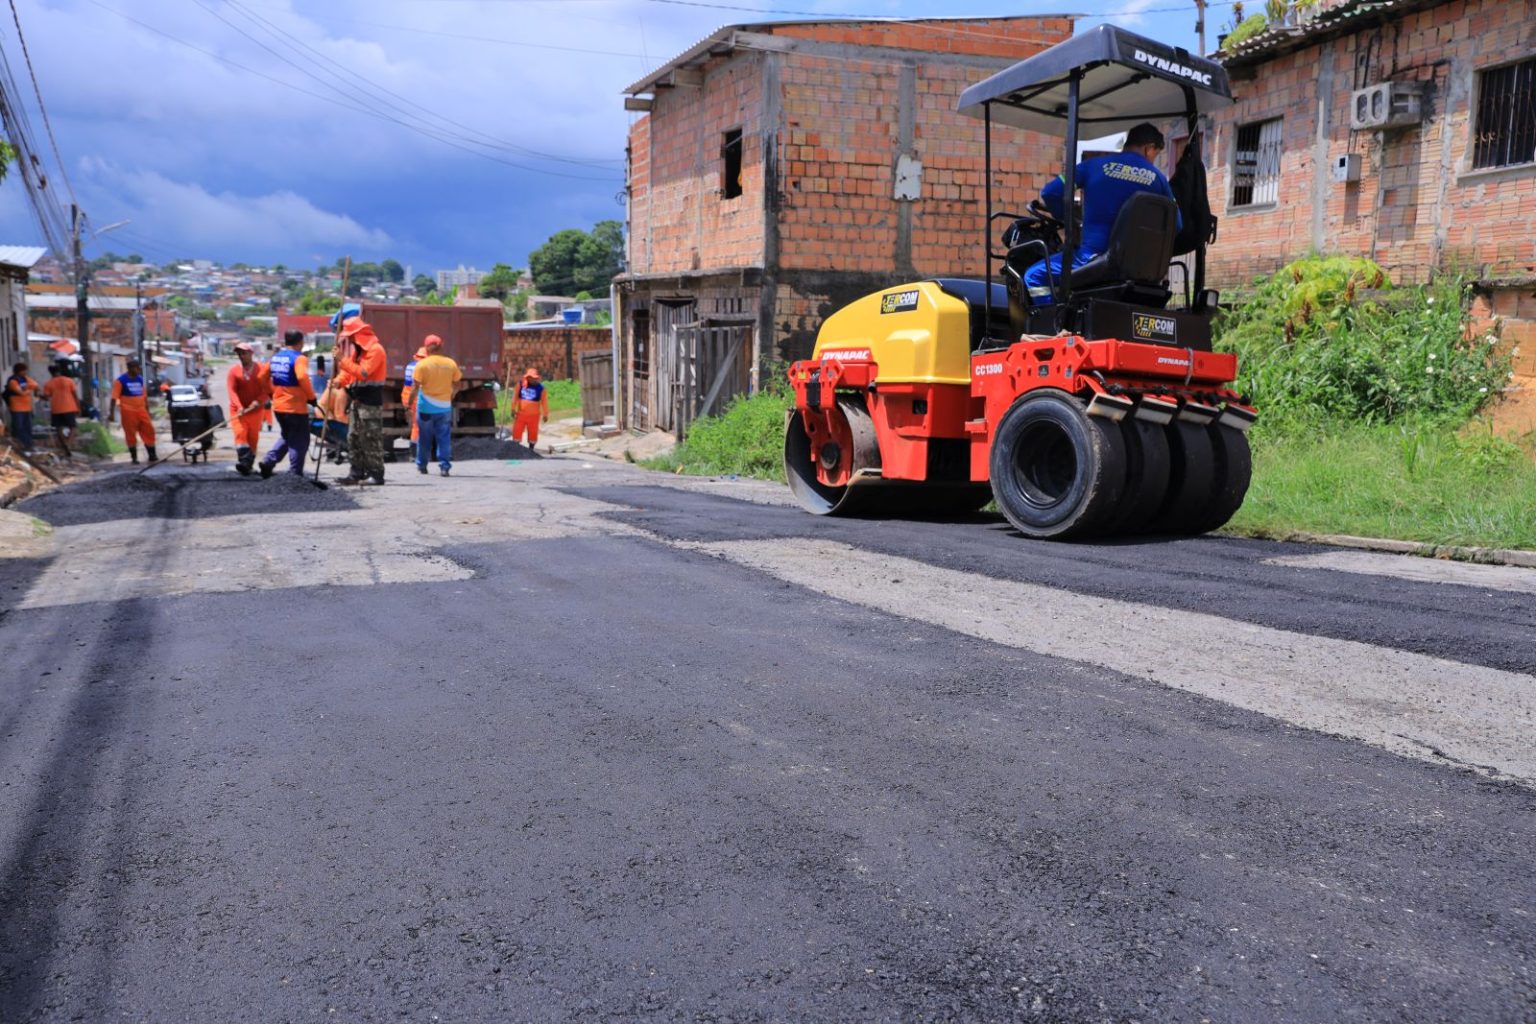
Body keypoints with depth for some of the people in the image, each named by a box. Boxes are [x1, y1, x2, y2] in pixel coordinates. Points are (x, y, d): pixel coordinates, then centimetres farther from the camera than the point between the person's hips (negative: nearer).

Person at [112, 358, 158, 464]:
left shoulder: (140, 379, 11)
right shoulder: (120, 381, -6)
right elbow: (114, 397, -7)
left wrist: (147, 410, 17)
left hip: (141, 410, 5)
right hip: (128, 411, -5)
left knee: (149, 431, 2)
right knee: (130, 435, 1)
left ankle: (152, 456, 8)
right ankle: (134, 457, 9)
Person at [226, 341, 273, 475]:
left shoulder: (262, 369, -2)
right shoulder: (234, 370, -1)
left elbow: (268, 389, -4)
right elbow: (232, 391, -9)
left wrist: (258, 401, -21)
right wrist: (239, 406, -24)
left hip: (256, 409, 1)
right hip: (238, 409, 0)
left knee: (253, 436, 6)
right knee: (240, 433, -14)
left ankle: (249, 465, 15)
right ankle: (243, 462, -23)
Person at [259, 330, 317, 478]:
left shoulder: (275, 357, 10)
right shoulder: (299, 358, -13)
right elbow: (302, 377, -29)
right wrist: (311, 396, -18)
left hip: (278, 405, 7)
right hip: (296, 406, -7)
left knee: (286, 437, 23)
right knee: (299, 441, 3)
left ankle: (268, 462, 8)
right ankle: (295, 474, 2)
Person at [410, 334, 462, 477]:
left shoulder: (422, 364, -9)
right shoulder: (451, 363, 0)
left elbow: (416, 387, -11)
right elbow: (457, 384, 7)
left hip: (426, 407, -1)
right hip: (445, 406, 1)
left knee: (424, 437, 12)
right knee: (444, 437, 5)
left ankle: (421, 466, 23)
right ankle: (444, 466, -3)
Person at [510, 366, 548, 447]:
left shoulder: (540, 387, -8)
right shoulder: (520, 384, -2)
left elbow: (544, 402, -3)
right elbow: (515, 397, 4)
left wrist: (545, 414, -2)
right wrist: (513, 409, 2)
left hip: (533, 415, -1)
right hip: (521, 414, 1)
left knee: (532, 433, 7)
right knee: (517, 432, 3)